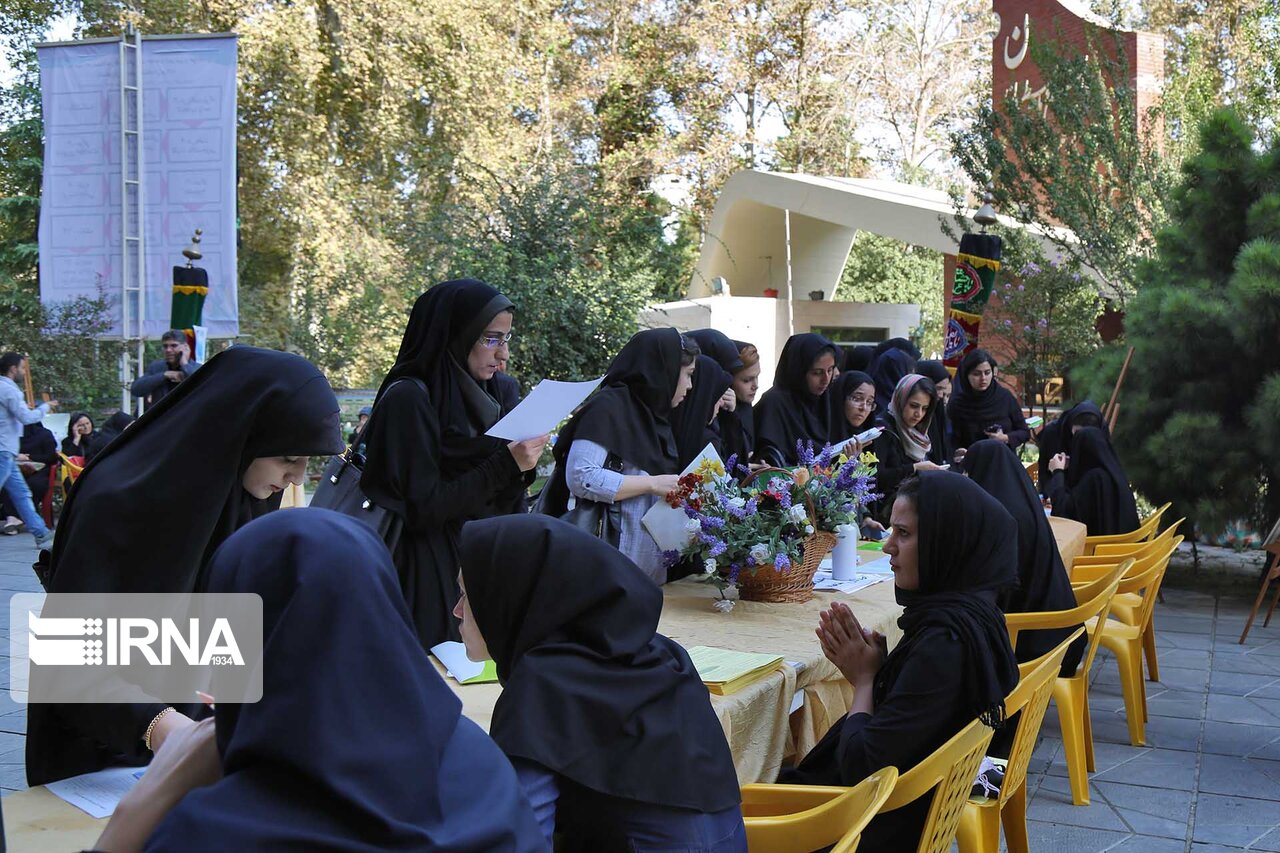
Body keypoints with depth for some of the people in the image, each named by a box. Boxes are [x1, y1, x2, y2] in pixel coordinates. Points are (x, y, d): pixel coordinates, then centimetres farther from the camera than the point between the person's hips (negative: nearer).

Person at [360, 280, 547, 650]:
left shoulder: (474, 394, 9)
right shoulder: (407, 398, -14)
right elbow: (422, 507, -18)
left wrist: (521, 463, -6)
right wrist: (506, 465, -20)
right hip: (427, 580, -7)